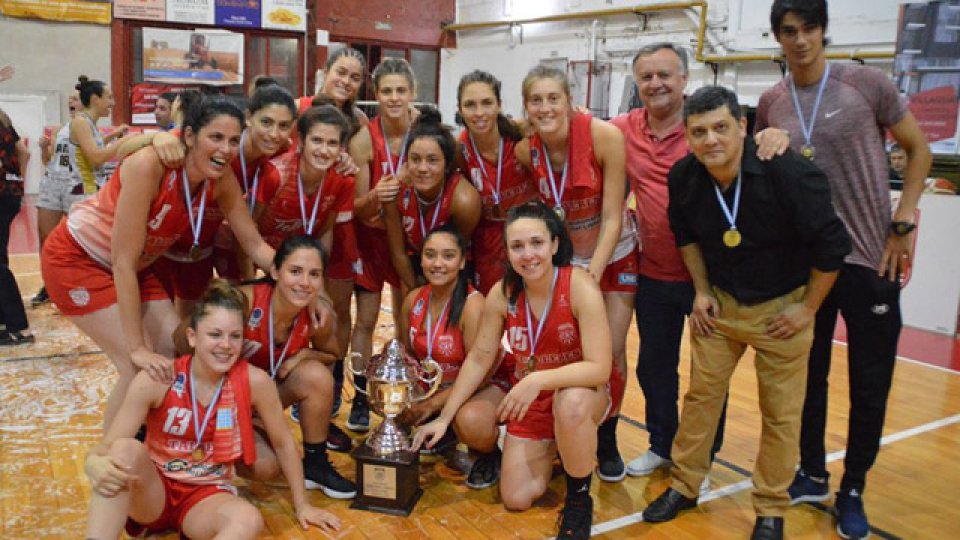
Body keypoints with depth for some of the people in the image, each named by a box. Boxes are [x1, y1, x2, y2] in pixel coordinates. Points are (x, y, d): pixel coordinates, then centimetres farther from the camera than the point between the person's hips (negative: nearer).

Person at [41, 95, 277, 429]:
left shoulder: (222, 179, -16)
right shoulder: (150, 165, -34)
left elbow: (255, 245, -7)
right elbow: (122, 262, -31)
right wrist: (137, 347, -30)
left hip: (137, 265, 7)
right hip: (76, 258, -6)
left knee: (178, 352, 0)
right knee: (142, 366, -15)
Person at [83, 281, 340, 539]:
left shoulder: (255, 381, -17)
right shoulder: (155, 381, -18)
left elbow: (283, 443, -2)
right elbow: (105, 447, -16)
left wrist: (301, 505, 6)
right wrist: (95, 465, -41)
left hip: (207, 496, 0)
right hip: (152, 491, 0)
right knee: (125, 449, -32)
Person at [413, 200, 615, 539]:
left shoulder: (580, 287, -26)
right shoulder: (502, 293, -13)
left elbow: (599, 368, -29)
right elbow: (479, 359, -2)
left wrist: (538, 379, -41)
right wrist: (444, 418, 0)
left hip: (582, 392, -3)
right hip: (529, 401, 4)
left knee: (570, 403, -40)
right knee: (516, 499, -3)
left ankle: (579, 500, -11)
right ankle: (553, 450, 29)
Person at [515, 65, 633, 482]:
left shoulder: (604, 136, -25)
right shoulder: (525, 151, -15)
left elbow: (612, 219, -22)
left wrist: (591, 277, -27)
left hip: (614, 255, -2)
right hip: (563, 257, 2)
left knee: (611, 350, -2)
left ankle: (607, 439, 20)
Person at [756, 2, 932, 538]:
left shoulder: (867, 84, -6)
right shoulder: (770, 105, 3)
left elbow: (919, 150, 1)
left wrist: (904, 224, -7)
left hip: (871, 258, -2)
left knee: (870, 385, 5)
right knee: (808, 375, 12)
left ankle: (853, 491, 23)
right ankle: (813, 475, 30)